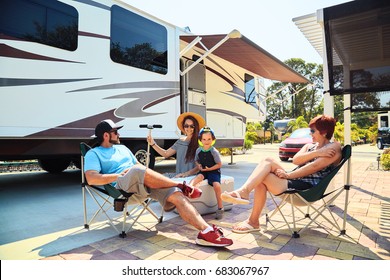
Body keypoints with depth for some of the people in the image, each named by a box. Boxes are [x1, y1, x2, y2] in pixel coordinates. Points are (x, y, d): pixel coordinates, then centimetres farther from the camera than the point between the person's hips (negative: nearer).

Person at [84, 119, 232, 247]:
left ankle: (206, 231, -31)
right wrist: (119, 175, -13)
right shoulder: (94, 153, 9)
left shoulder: (122, 147, 30)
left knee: (177, 195, -20)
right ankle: (182, 186, -17)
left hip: (145, 182, 6)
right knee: (138, 171, -39)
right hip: (122, 185, -6)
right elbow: (91, 179, -8)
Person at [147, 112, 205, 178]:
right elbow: (166, 154, 21)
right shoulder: (180, 141, 12)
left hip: (192, 177, -6)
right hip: (178, 177, 6)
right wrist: (153, 144, 11)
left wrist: (187, 173, -24)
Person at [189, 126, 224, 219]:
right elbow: (196, 160, 19)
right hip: (203, 171, 4)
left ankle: (220, 208, -13)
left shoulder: (214, 151, -10)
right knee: (198, 177, -31)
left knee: (216, 185, -26)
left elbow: (219, 164, -6)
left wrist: (209, 168, -15)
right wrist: (199, 165, -3)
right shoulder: (198, 151, 3)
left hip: (214, 171, -4)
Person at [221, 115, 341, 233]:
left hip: (308, 187, -7)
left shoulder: (334, 147, 1)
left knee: (263, 177, -22)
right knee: (268, 162, -17)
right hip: (294, 179, 7)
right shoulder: (310, 146, 24)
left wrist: (288, 175, -17)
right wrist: (317, 153, -10)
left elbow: (314, 167, -14)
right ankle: (243, 191, -29)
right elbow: (295, 160, 3)